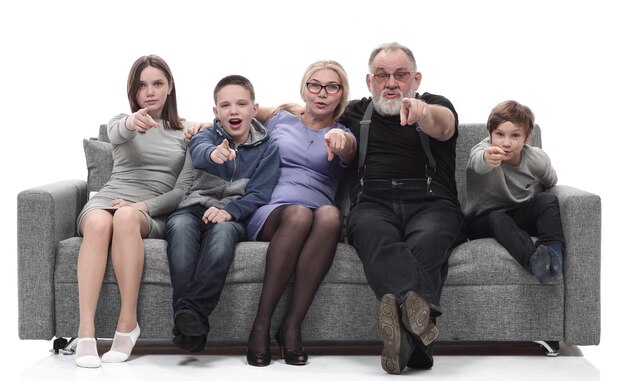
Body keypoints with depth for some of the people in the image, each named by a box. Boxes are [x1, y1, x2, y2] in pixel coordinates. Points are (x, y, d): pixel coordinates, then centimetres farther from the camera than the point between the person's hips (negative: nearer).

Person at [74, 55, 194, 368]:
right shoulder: (120, 122, 18)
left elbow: (182, 190, 5)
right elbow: (118, 133, -11)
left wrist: (142, 206, -14)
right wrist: (131, 123, -38)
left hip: (151, 214, -1)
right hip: (107, 200, 1)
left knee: (126, 217, -39)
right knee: (99, 222, -38)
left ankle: (127, 323, -34)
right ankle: (86, 332, -40)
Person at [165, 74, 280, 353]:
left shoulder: (267, 148, 10)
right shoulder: (207, 136, 10)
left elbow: (259, 194, -2)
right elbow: (199, 151, -17)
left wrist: (228, 211, -22)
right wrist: (213, 153, -44)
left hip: (235, 216, -1)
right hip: (195, 208, 1)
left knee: (223, 229, -38)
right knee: (180, 225, -35)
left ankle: (192, 310, -49)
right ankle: (188, 320, -48)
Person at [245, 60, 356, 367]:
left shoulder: (343, 134, 18)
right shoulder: (281, 119, 22)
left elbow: (348, 153, -7)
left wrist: (342, 139, -33)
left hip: (319, 211, 1)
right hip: (270, 211, 0)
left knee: (331, 215, -38)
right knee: (299, 214, -39)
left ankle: (292, 325, -34)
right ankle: (261, 324, -34)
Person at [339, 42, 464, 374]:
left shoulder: (436, 105, 17)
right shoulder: (356, 113, 25)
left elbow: (443, 126, -8)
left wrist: (423, 112, -35)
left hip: (431, 203, 0)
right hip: (372, 204, 1)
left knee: (427, 241, -36)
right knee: (376, 236, -36)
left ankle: (404, 337, -54)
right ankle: (418, 308, -61)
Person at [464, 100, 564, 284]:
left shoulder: (537, 160, -11)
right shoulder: (484, 149, -22)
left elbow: (550, 181, 14)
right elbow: (477, 163, -51)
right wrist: (486, 159, -72)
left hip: (521, 216, 3)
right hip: (482, 221, -3)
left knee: (549, 199, -21)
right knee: (498, 218, -36)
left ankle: (552, 248, -35)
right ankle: (533, 259, -55)